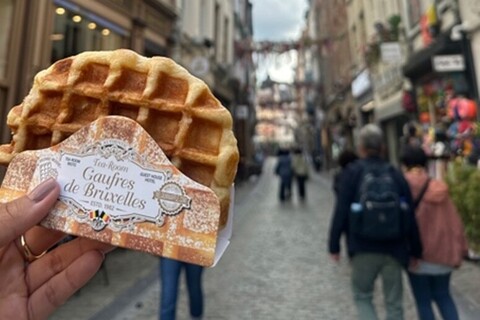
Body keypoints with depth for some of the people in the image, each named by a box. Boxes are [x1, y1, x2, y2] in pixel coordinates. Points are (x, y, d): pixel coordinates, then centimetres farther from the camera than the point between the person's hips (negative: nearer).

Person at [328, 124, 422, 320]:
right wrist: (415, 251, 11)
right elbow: (410, 216, 3)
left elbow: (341, 212, -8)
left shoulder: (352, 172, -5)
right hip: (394, 249, 3)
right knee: (394, 302, 16)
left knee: (362, 296, 17)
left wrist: (334, 245, -1)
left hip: (363, 249, -2)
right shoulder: (395, 174, 4)